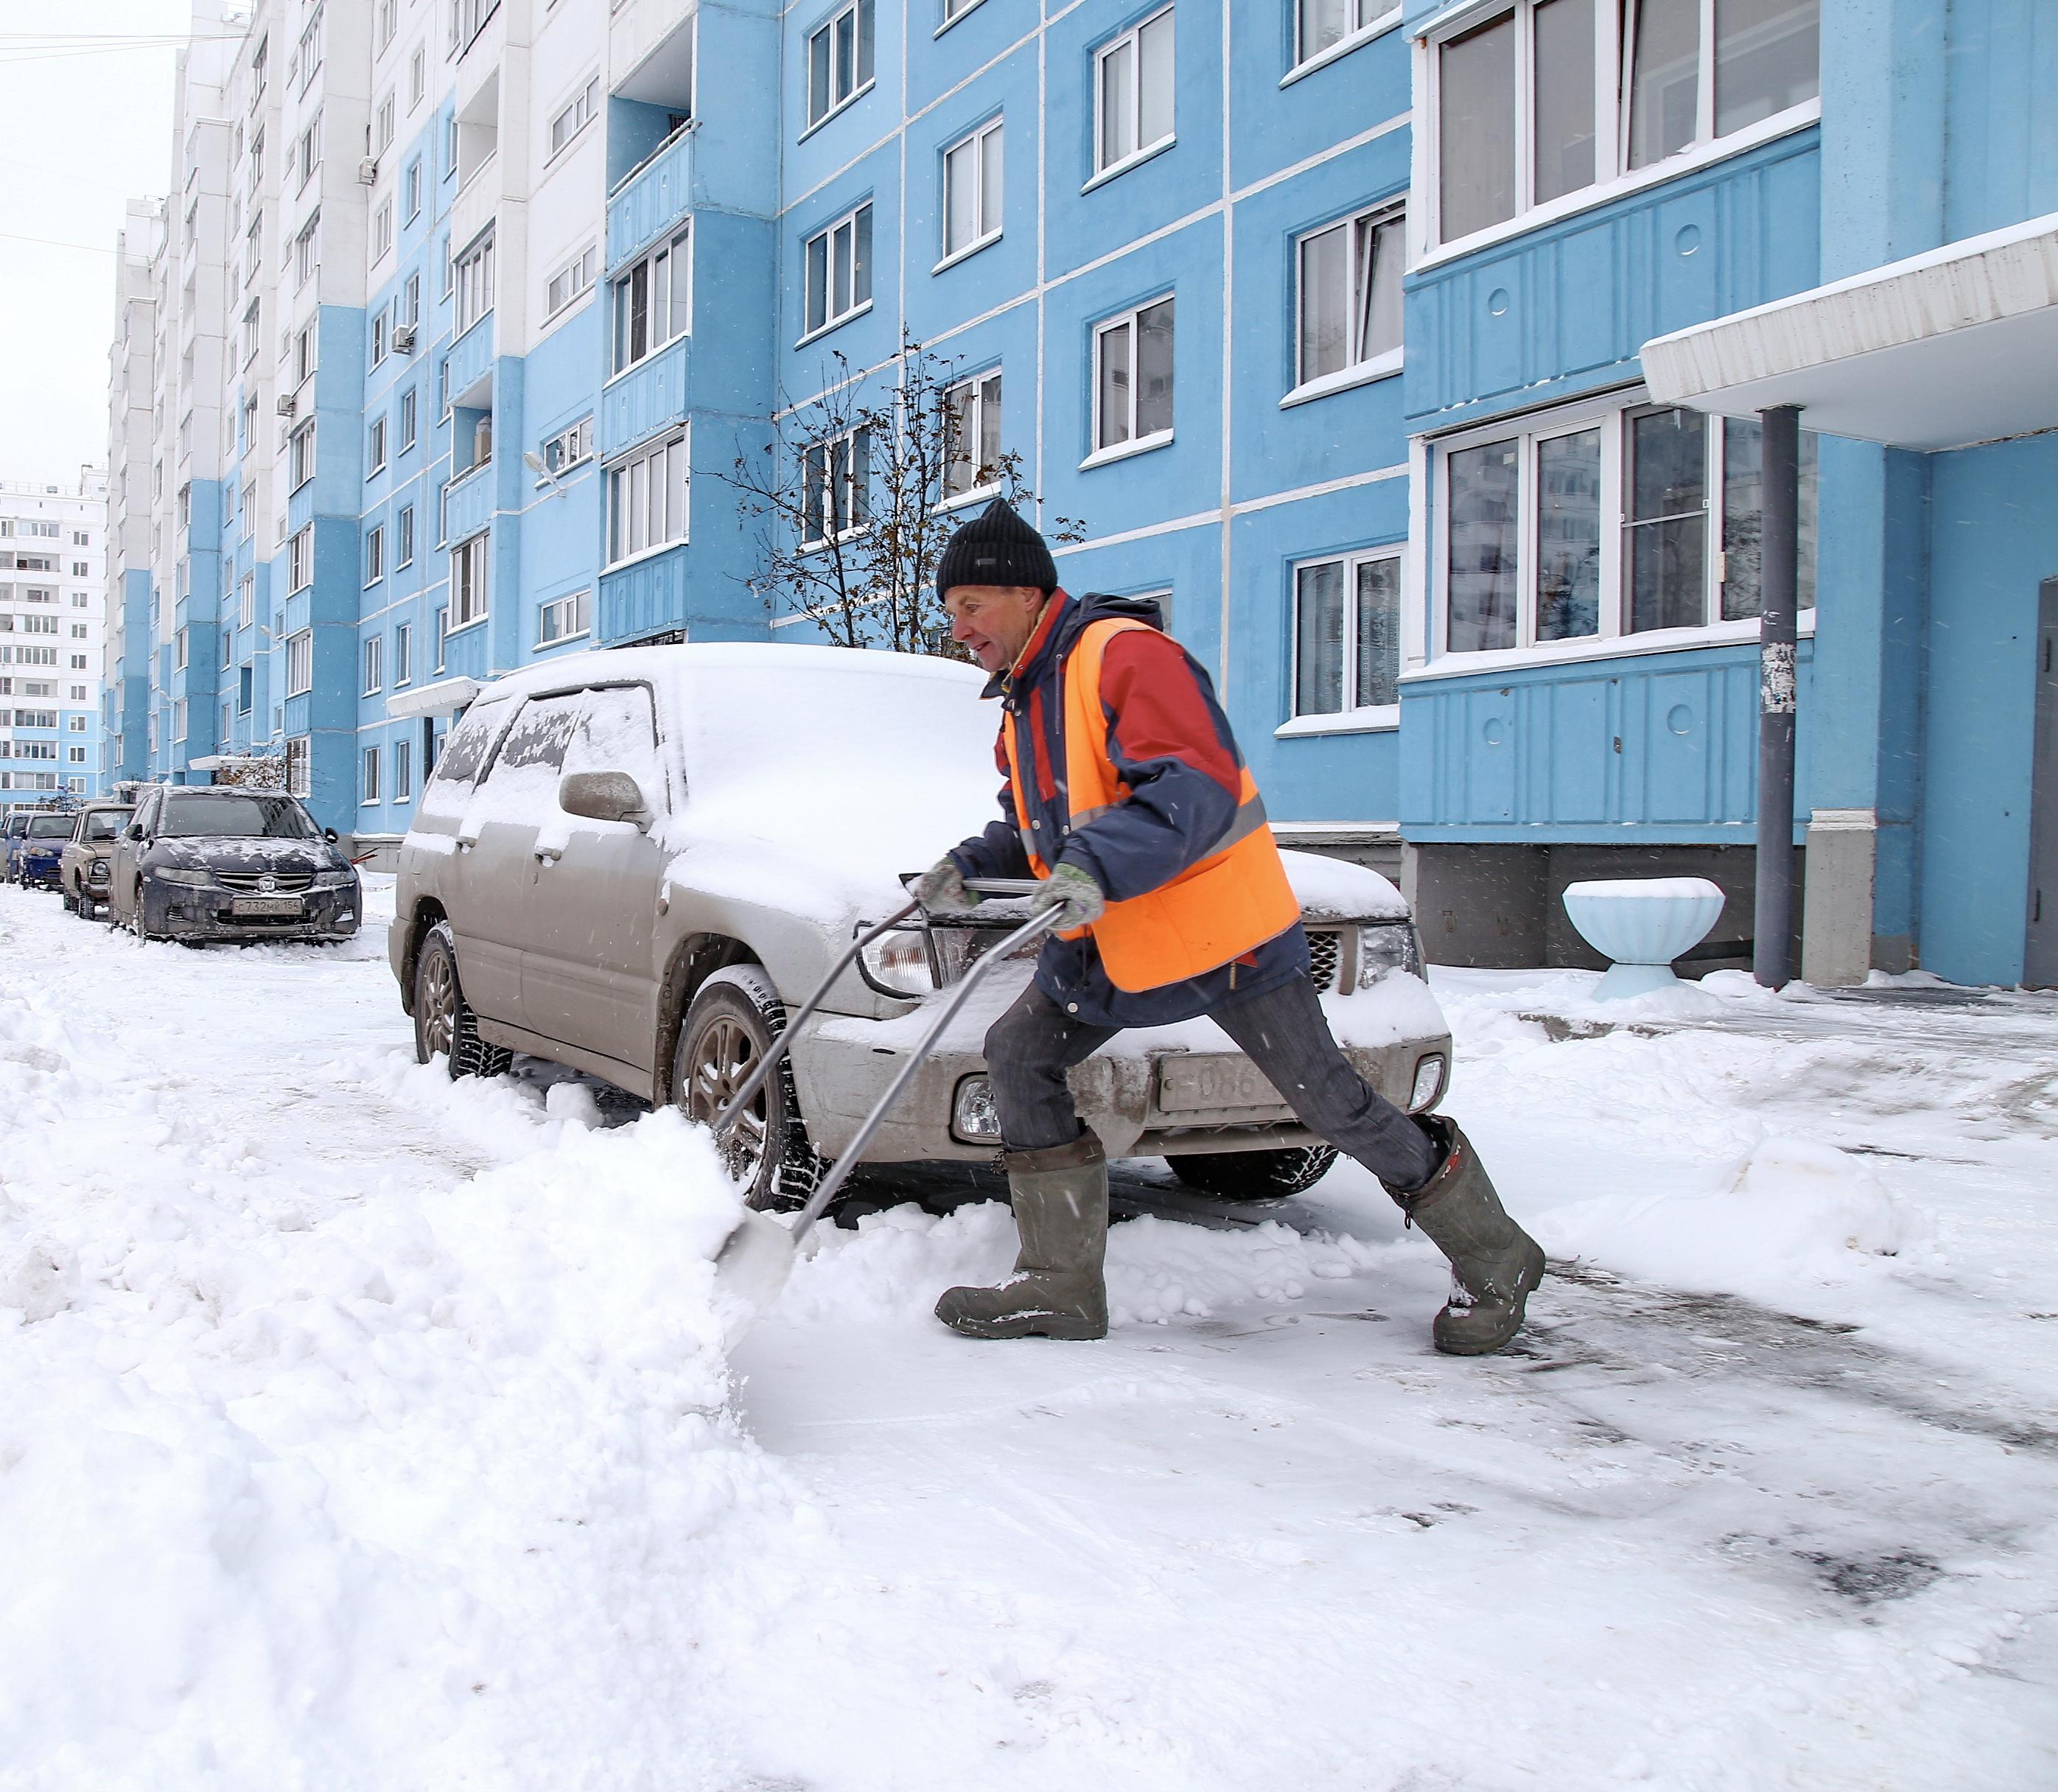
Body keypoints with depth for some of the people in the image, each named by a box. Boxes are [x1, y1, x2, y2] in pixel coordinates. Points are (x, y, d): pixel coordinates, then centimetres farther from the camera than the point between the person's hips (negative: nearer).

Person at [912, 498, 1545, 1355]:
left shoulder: (1124, 654, -18)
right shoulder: (1023, 702, 13)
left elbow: (1197, 786, -30)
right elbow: (1037, 826, 19)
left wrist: (1098, 867, -43)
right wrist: (971, 866, 0)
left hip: (1223, 929, -9)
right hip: (1117, 944, 9)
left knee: (1331, 1101, -2)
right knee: (1018, 1054, 1)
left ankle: (1494, 1260, 18)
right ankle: (1061, 1286, 8)